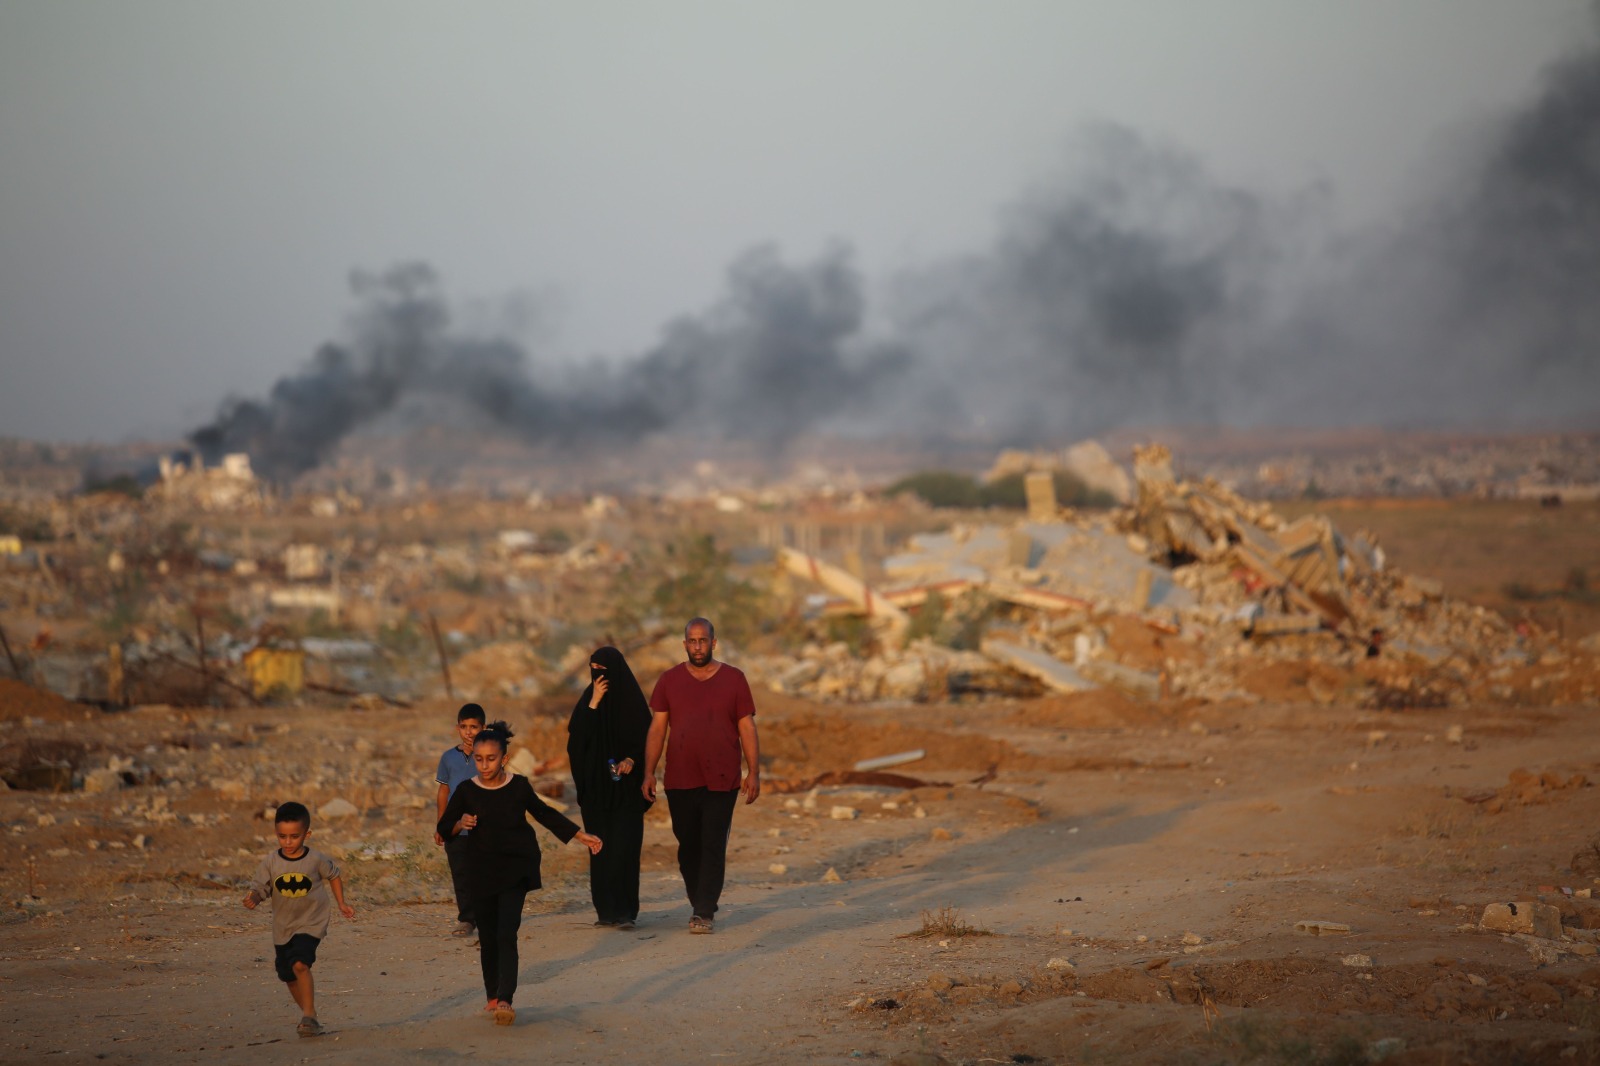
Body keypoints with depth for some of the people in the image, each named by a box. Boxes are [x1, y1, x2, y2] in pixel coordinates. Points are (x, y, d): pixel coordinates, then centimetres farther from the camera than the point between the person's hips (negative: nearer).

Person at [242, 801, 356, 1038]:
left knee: (300, 964, -26)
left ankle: (309, 1016, -24)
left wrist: (341, 903, 11)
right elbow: (260, 888, -8)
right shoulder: (271, 862, -6)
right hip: (282, 927, 4)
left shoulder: (316, 860, -9)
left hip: (311, 923, -4)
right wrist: (252, 899, -30)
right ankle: (309, 1017, 33)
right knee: (289, 976, 13)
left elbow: (334, 876, 9)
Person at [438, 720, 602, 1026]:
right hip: (481, 872, 2)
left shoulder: (519, 786, -2)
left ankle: (505, 1000, -21)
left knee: (507, 934, -14)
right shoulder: (467, 791, -3)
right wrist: (461, 825, -17)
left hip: (515, 870, -1)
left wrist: (581, 836, 16)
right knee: (488, 939, 7)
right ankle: (493, 997, 24)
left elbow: (544, 814, 14)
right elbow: (444, 828, 6)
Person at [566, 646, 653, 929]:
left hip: (625, 786, -4)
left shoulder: (632, 699, -2)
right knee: (600, 848, 4)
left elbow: (646, 737, -3)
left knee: (624, 847, -9)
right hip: (595, 786, 4)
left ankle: (625, 911, -9)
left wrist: (631, 759, -20)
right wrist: (593, 703, -12)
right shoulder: (589, 698, 7)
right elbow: (577, 735, -4)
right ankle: (605, 909, 9)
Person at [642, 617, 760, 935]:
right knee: (688, 847, 7)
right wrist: (649, 772, -1)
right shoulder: (670, 680, 6)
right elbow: (657, 728, 6)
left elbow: (747, 728, 3)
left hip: (721, 780, -2)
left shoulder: (733, 679, 3)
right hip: (680, 780, 2)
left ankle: (705, 912, -6)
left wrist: (754, 772, -3)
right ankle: (700, 906, 20)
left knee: (713, 846, -7)